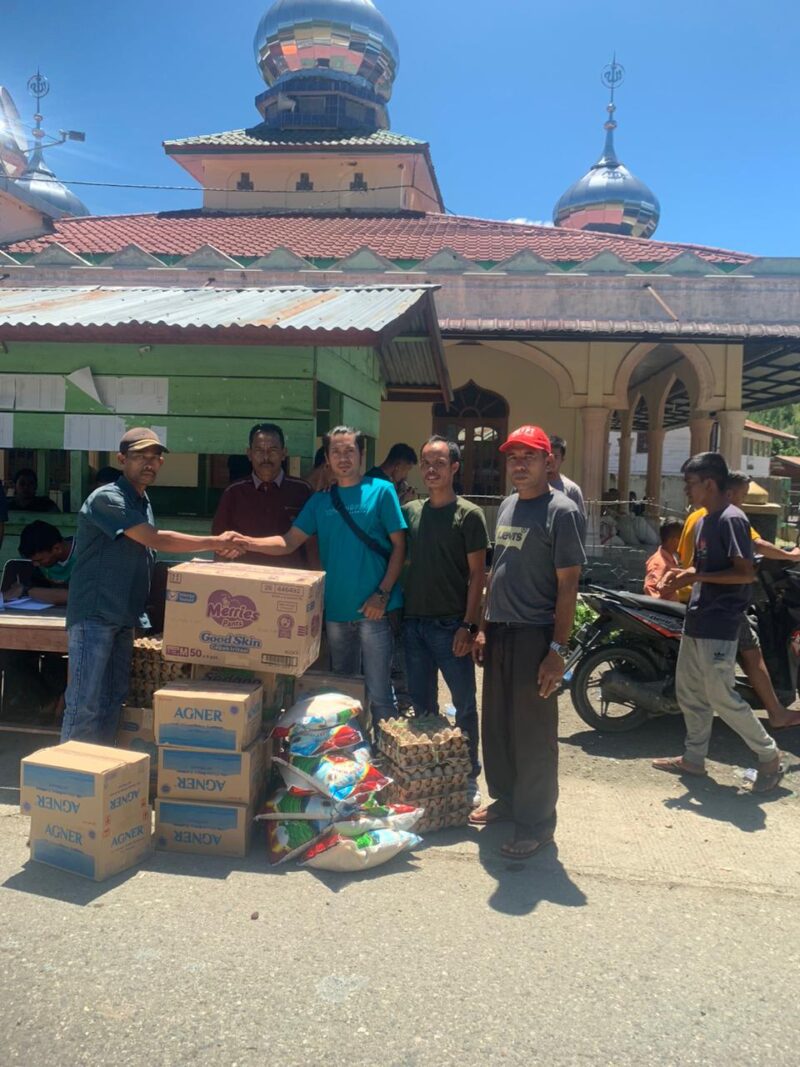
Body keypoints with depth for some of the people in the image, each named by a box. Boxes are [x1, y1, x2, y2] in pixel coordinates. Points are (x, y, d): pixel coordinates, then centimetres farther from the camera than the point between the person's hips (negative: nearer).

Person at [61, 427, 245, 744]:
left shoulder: (142, 503, 16)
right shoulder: (106, 498, -13)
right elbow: (157, 540, -19)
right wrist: (216, 543, -14)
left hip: (124, 618, 9)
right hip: (94, 615, -8)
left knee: (112, 704, 11)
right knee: (86, 705, -7)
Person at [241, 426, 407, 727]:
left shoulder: (381, 491, -2)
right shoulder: (320, 500, 10)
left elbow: (399, 546, -3)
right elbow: (289, 542, 4)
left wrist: (383, 594, -12)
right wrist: (246, 543, -12)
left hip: (373, 610, -4)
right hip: (336, 611, 5)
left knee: (379, 693, 0)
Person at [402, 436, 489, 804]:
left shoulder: (468, 514, -4)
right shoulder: (410, 511, 8)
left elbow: (477, 573, -6)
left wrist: (469, 625, -12)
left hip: (450, 624, -4)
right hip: (413, 622, 4)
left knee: (464, 704, 6)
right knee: (422, 705, 14)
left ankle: (469, 777, 21)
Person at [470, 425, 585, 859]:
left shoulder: (561, 511, -10)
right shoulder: (507, 506, 13)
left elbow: (567, 585, -13)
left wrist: (557, 651, -17)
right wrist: (484, 627, 15)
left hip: (534, 635, -7)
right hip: (499, 631, 7)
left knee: (533, 733, 2)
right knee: (496, 725, 16)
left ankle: (536, 823, 17)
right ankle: (505, 799, 35)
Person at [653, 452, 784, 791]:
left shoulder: (731, 520, -15)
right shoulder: (704, 521, 13)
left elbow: (746, 573, -20)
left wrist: (696, 577, -20)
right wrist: (684, 576, 4)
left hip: (719, 625, -10)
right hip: (697, 621, 10)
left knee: (722, 698, -3)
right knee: (689, 692, 14)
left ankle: (770, 755, 15)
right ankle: (694, 758, 26)